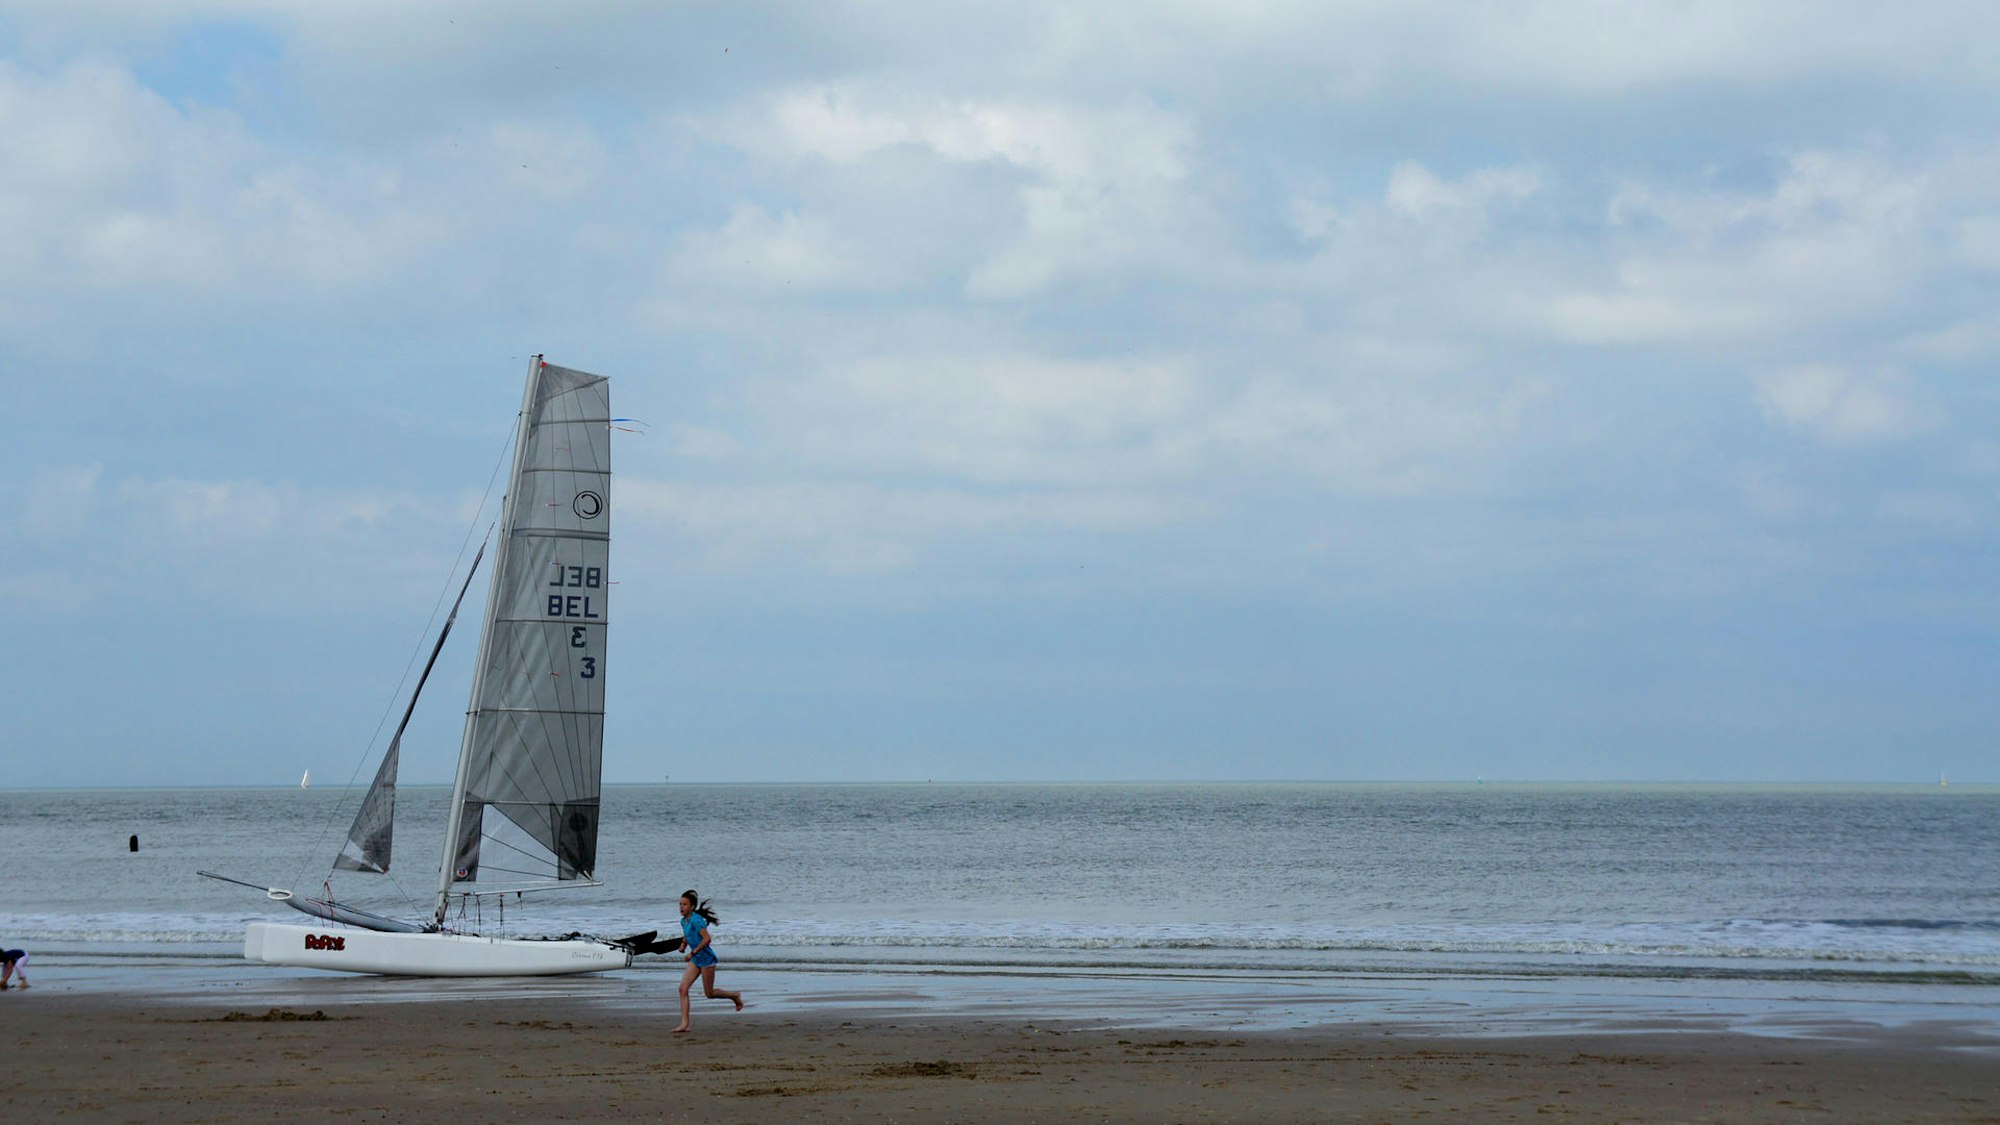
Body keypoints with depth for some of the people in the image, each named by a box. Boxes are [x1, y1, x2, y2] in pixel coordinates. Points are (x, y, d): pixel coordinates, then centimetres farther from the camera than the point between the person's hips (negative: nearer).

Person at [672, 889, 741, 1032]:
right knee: (683, 988, -5)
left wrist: (693, 952, -25)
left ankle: (735, 996, 28)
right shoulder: (684, 921, 8)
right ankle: (685, 1023, -7)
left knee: (709, 993, 2)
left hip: (706, 957, -8)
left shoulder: (696, 920, -19)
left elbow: (707, 939, -27)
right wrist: (683, 944, 8)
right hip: (695, 960, 8)